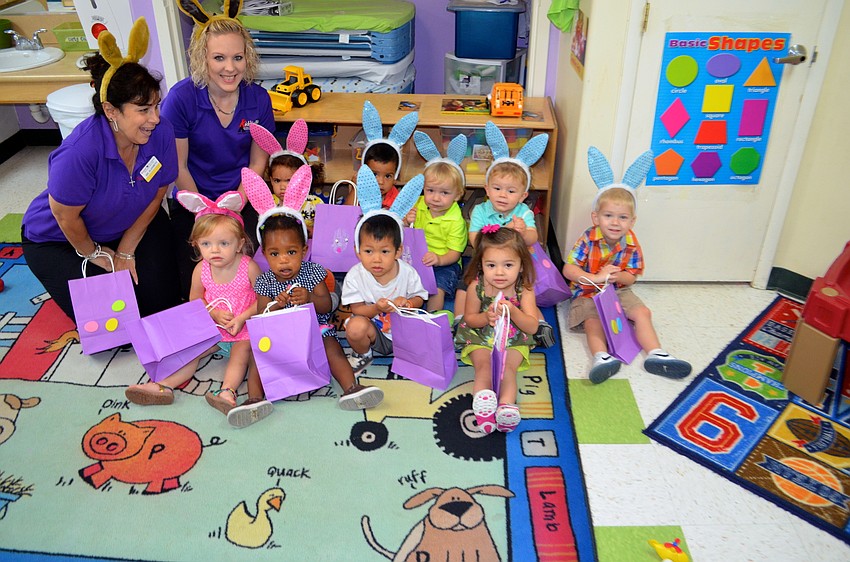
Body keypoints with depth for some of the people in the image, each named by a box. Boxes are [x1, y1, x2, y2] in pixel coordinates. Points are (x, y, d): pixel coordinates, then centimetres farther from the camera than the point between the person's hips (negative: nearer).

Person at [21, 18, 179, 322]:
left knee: (161, 301, -5)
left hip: (129, 224, 4)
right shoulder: (81, 151, -37)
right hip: (58, 239, -4)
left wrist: (125, 252, -4)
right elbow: (66, 216, -24)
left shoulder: (161, 132, -22)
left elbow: (156, 194, -9)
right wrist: (95, 254, -5)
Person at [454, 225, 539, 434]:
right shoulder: (477, 287, -13)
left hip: (514, 341, -1)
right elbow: (469, 318, 0)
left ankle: (506, 403, -47)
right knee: (483, 365, -25)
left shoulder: (524, 290, -14)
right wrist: (486, 316, -24)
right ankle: (482, 398, -47)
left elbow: (532, 326, -16)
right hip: (480, 339, 1)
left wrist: (512, 311, -35)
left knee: (508, 366, -26)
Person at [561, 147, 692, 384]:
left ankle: (655, 354, -13)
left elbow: (631, 277, -2)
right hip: (587, 293, -4)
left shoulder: (631, 244, -7)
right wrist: (596, 278, -31)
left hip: (619, 291, 4)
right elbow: (568, 269, -20)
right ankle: (601, 357, -48)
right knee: (593, 322, -28)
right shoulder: (588, 240, -18)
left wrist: (617, 275, -26)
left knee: (642, 312, -11)